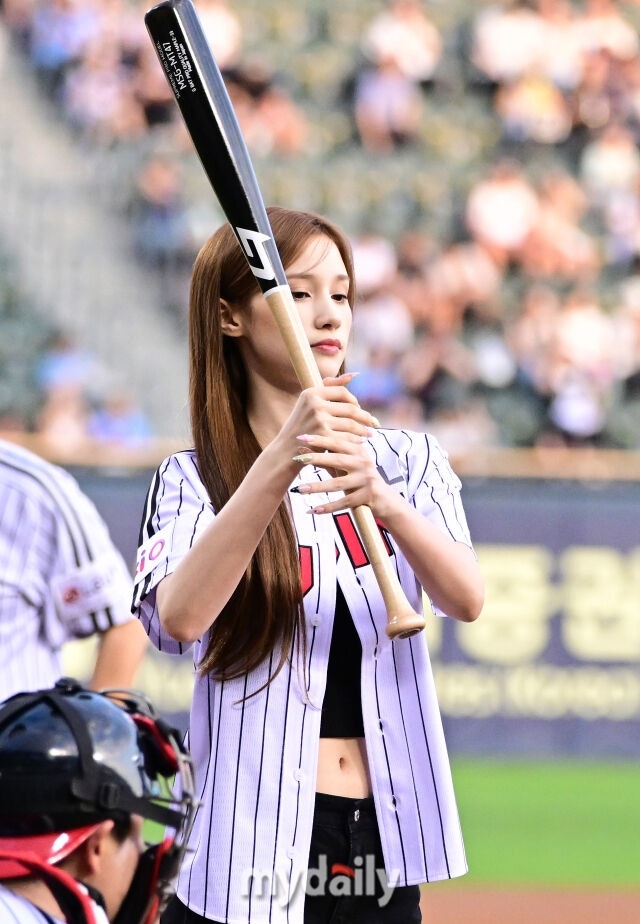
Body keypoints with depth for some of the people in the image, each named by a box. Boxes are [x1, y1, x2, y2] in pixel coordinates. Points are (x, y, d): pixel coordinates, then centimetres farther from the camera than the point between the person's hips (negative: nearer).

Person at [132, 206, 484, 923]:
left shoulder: (408, 460, 8)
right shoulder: (192, 481, 0)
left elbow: (466, 599, -11)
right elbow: (180, 619, -20)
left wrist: (383, 500, -31)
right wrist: (278, 466, -31)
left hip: (384, 845, 2)